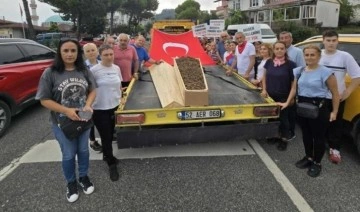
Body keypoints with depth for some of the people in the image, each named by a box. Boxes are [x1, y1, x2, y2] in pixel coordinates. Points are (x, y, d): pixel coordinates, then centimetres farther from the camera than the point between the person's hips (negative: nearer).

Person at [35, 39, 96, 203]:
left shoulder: (84, 71, -6)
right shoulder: (50, 73, -15)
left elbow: (92, 90, 4)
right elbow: (44, 100, -13)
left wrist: (88, 105, -16)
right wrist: (66, 111, -24)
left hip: (83, 119, 3)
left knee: (83, 150, 19)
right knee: (69, 155, 12)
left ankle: (83, 177, 43)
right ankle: (71, 183, 37)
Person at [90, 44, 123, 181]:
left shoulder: (116, 68, 3)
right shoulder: (94, 70, -14)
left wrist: (120, 98, 9)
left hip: (114, 106, 5)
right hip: (100, 109, -5)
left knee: (110, 135, 18)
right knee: (106, 137, 2)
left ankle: (106, 155, 42)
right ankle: (112, 165, 16)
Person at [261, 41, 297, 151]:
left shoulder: (290, 64, -12)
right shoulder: (269, 62, 0)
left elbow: (294, 84, -11)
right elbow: (264, 76, 16)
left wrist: (289, 100, -17)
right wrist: (264, 89, 2)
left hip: (283, 97, -3)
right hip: (270, 96, 4)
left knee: (283, 118, 5)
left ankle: (284, 140, 23)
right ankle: (276, 135, 31)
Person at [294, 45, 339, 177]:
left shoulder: (325, 72, -11)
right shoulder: (299, 71, 6)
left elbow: (335, 93, -8)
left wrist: (334, 111, -10)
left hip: (319, 108, -5)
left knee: (318, 136, 6)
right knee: (306, 134, 18)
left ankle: (317, 163, 23)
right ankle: (308, 158, 36)